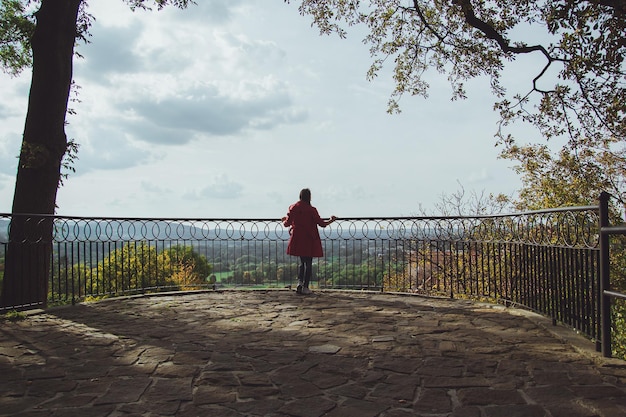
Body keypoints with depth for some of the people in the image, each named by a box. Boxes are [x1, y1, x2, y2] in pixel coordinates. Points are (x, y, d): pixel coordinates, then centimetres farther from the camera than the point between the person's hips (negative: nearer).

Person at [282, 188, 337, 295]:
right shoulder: (311, 210, -12)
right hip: (309, 240, -4)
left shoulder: (293, 208, -1)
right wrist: (331, 220, 9)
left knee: (302, 262, 19)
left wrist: (284, 221, 29)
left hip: (297, 240, 4)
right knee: (308, 263, 6)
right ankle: (305, 287, 5)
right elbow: (321, 223, -9)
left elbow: (287, 224, 5)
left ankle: (300, 282, 2)